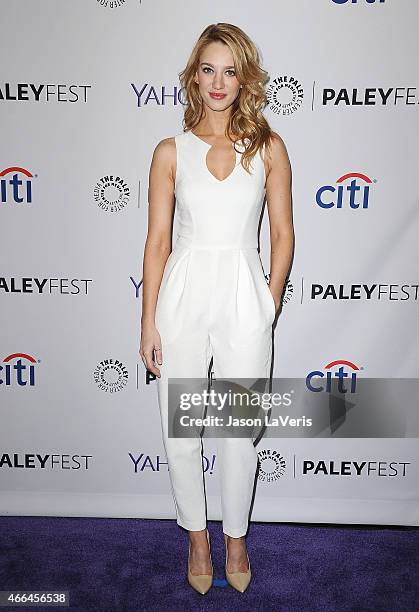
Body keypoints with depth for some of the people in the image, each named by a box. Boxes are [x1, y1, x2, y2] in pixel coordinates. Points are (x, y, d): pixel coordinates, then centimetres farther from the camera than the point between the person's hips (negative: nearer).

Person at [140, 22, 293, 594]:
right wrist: (149, 322, -1)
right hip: (183, 294, 1)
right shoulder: (171, 151, 3)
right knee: (180, 432, 9)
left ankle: (236, 536, 36)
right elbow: (157, 241, 1)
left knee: (240, 431, 9)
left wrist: (269, 305, 2)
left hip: (244, 298, 0)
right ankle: (197, 534, 36)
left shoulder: (268, 147, 4)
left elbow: (283, 234, 6)